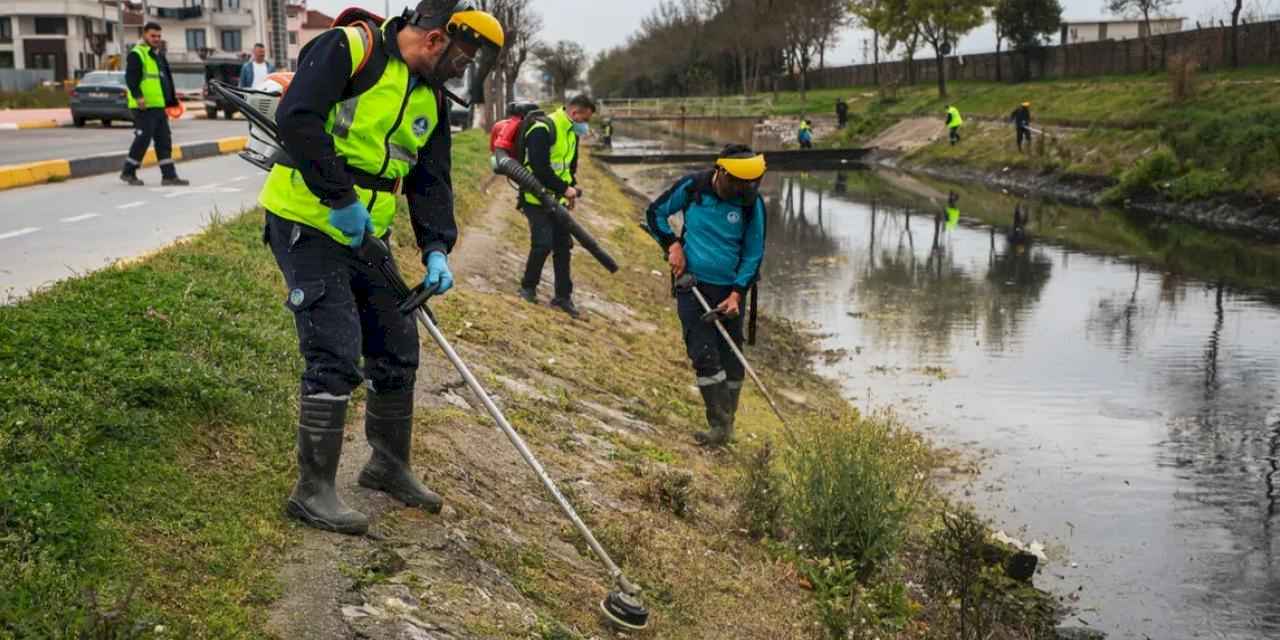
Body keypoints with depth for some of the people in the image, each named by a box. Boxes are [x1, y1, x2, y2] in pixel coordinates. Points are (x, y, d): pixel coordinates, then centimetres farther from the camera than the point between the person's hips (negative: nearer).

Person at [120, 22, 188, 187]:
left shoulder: (159, 56, 21)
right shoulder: (136, 54, -8)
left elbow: (167, 80, 27)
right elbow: (130, 78, -18)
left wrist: (172, 101, 25)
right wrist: (138, 96, -30)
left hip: (159, 107, 9)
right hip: (144, 107, -9)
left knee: (164, 141, 7)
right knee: (143, 139, -7)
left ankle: (169, 175, 9)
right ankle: (128, 172, 6)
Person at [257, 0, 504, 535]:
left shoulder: (431, 99, 9)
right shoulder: (347, 48, -16)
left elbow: (430, 180, 9)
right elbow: (296, 118, -26)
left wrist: (436, 248, -5)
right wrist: (339, 197, -24)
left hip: (366, 237, 8)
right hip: (307, 225, -8)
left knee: (397, 350, 12)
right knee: (336, 356, -12)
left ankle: (389, 466, 32)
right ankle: (312, 491, 2)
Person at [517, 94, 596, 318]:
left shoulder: (572, 133, 10)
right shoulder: (543, 130, -20)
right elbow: (540, 168, -25)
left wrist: (572, 187, 4)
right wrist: (565, 189, -21)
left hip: (557, 200, 9)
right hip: (536, 198, -8)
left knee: (563, 245, 7)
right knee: (543, 243, -14)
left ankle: (563, 296, 14)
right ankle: (528, 288, 6)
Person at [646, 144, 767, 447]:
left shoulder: (752, 203, -7)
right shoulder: (692, 186, -7)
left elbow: (753, 253, 0)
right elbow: (656, 212, 8)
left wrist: (737, 294, -9)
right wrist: (673, 244, -7)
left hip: (729, 291, 1)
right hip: (691, 285, -1)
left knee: (731, 359, 5)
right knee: (704, 355, -10)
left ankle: (725, 424, 20)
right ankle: (720, 425, -5)